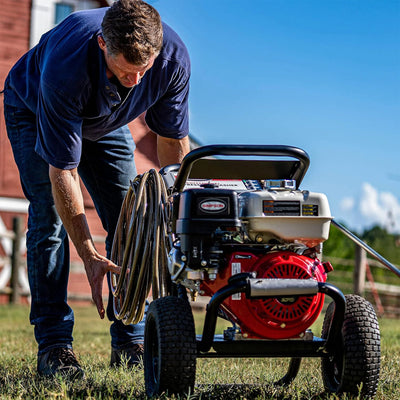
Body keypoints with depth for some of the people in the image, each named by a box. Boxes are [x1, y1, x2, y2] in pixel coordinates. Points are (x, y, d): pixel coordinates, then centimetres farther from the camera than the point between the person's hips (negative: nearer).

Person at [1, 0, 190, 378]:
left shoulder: (173, 57, -33)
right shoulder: (63, 67, -45)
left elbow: (173, 137, -16)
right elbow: (62, 170, -39)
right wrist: (89, 255, -40)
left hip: (106, 122, 4)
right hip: (33, 112, -3)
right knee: (49, 217, -17)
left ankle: (130, 341, 2)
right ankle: (52, 345, -11)